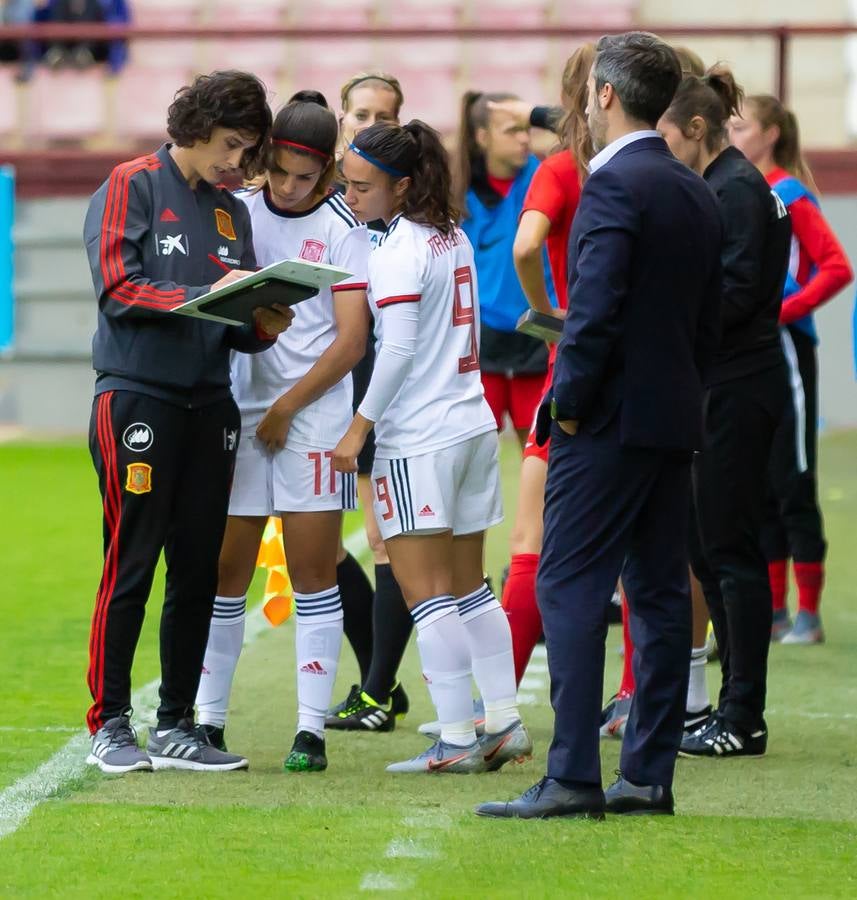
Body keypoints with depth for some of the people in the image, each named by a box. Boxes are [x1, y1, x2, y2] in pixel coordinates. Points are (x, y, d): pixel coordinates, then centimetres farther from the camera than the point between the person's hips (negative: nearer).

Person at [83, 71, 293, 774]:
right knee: (131, 562, -6)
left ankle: (177, 725, 13)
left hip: (209, 403, 6)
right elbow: (117, 288, -11)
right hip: (137, 395, -6)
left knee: (199, 568, 6)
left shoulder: (231, 211, 16)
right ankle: (110, 725, 0)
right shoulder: (132, 186, -1)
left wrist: (262, 326, -5)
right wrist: (206, 295, -19)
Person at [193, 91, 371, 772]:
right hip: (238, 409, 2)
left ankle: (312, 729, 0)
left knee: (315, 575, -2)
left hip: (313, 415, -2)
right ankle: (208, 721, 9)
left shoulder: (342, 230, 1)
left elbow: (351, 341, -3)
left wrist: (286, 408, -7)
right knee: (225, 571, 3)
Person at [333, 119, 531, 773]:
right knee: (469, 585, 14)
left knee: (424, 589, -6)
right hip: (473, 423, 9)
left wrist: (360, 426, -12)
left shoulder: (400, 251, -13)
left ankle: (457, 740, -8)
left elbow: (398, 352, -18)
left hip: (418, 440, -9)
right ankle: (504, 725, 15)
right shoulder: (454, 235, 11)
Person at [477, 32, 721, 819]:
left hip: (610, 425, -9)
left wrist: (570, 404, -11)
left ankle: (573, 776, -12)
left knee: (570, 591, -7)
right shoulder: (697, 194, 13)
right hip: (675, 422, 9)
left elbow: (596, 310, -20)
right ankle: (649, 776, 11)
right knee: (661, 593, 9)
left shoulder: (614, 185, -14)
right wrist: (680, 393, 18)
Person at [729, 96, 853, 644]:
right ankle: (773, 610, 16)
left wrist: (781, 312, -21)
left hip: (784, 353, -8)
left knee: (793, 484, -4)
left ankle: (809, 615, 1)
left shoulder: (791, 195, -9)